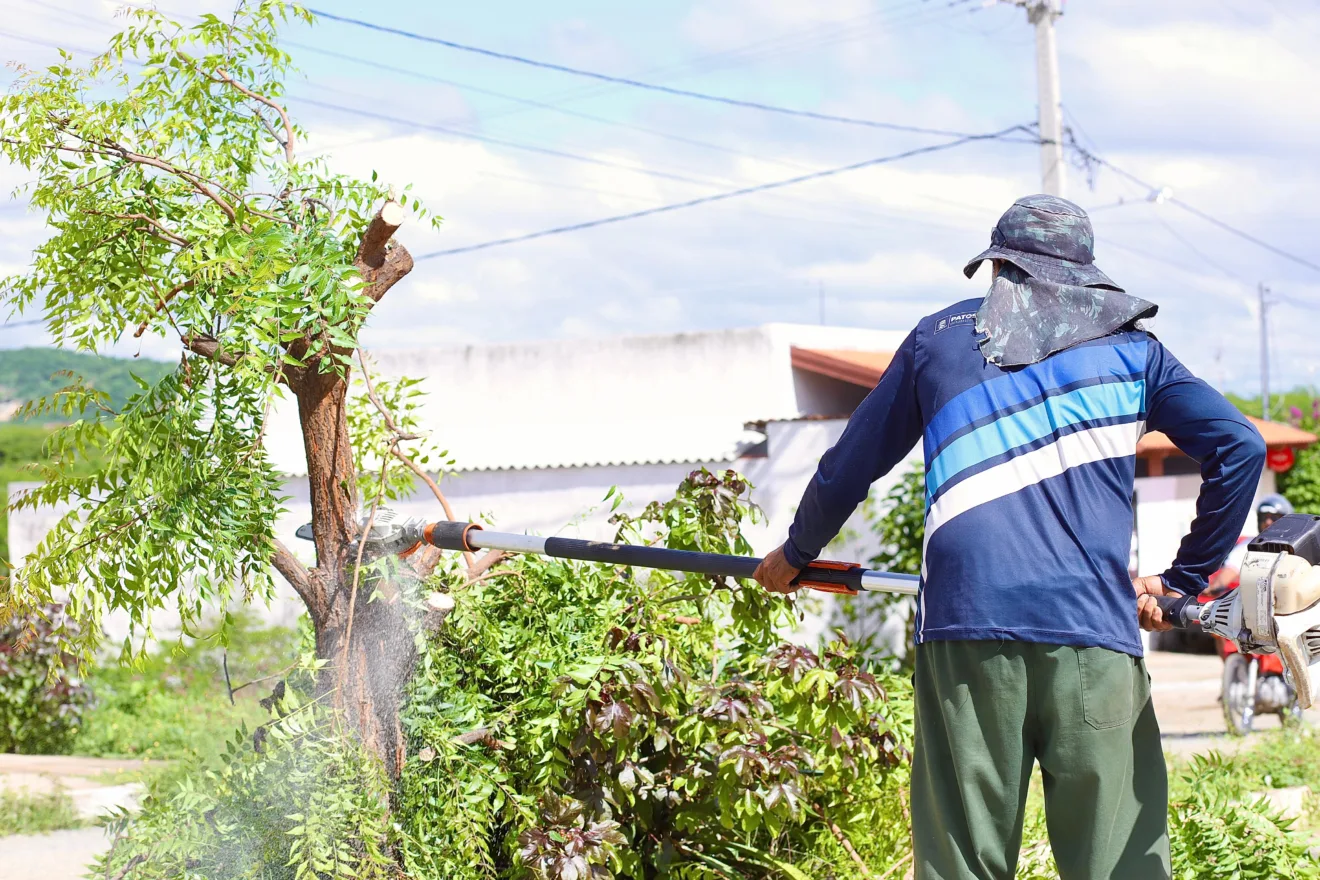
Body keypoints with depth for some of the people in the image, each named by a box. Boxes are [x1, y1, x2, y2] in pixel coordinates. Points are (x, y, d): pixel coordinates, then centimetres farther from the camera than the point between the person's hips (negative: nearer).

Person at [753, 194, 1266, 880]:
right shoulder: (1130, 346, 16)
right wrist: (1184, 580, 13)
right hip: (1094, 630, 0)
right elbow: (1238, 446, 6)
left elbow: (850, 464, 23)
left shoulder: (940, 337, 18)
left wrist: (794, 554, 39)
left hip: (965, 629, 1)